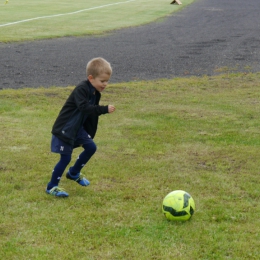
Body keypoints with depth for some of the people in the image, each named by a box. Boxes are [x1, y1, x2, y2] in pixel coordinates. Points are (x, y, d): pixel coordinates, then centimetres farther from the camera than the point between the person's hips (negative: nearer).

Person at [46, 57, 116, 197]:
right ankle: (51, 187, 7)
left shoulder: (95, 94, 5)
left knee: (91, 147, 10)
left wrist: (89, 135, 18)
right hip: (64, 129, -9)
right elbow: (85, 108, -37)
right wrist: (105, 109, -40)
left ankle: (74, 173, 31)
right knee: (66, 157, -7)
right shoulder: (81, 90, -23)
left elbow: (92, 115, 14)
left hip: (78, 128, 9)